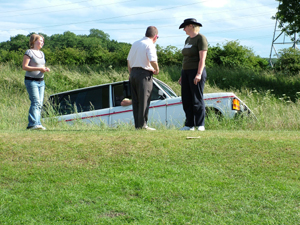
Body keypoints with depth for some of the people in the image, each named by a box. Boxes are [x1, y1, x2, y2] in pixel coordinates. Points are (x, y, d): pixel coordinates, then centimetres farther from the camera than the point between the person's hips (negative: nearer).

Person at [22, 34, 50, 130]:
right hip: (31, 81, -8)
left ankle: (37, 124, 6)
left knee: (40, 104, 4)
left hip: (41, 81, 8)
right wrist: (39, 68, -18)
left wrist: (45, 69, 2)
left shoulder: (41, 53, 17)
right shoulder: (29, 52, -6)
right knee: (36, 102, -18)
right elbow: (24, 66, -13)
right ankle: (33, 123, -23)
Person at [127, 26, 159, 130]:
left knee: (135, 101, 8)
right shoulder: (150, 45, -7)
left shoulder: (135, 43, 16)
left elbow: (128, 60, 18)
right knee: (144, 101, -6)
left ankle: (137, 125, 10)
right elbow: (153, 61, -19)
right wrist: (157, 70, -2)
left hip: (133, 72, 7)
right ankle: (142, 125, -8)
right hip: (144, 74, -7)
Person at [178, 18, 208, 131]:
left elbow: (202, 58, -15)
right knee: (186, 100, 5)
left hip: (196, 72, -9)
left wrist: (199, 74, -23)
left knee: (197, 99, -9)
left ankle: (200, 125, -6)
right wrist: (182, 75, 18)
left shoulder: (201, 38, -8)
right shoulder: (188, 40, 18)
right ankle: (189, 125, 8)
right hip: (186, 72, 9)